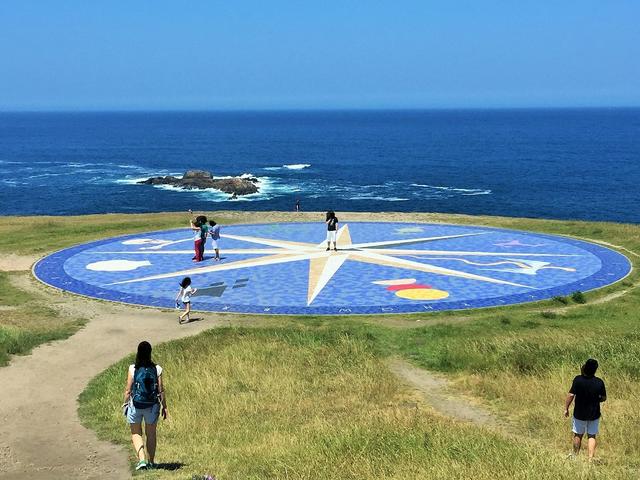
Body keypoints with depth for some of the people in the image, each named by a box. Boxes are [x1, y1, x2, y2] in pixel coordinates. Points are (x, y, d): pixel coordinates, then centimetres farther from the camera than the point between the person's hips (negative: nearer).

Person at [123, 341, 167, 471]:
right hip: (152, 406, 2)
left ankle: (142, 460, -3)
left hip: (136, 405, -1)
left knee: (136, 433, 14)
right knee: (151, 434, 18)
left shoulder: (133, 369, -12)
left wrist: (125, 403, 7)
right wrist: (164, 406, 6)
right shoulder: (157, 369, -8)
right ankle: (151, 461, 27)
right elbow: (161, 390, -5)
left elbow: (128, 389, -8)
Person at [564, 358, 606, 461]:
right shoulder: (599, 382, -13)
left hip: (580, 414, -1)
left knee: (578, 435, 17)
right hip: (594, 414, 1)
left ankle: (575, 455, 33)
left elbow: (571, 395, -16)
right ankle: (590, 458, 7)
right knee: (592, 436, 11)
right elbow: (603, 398, -2)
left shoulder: (578, 380, -18)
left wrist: (566, 408, -4)